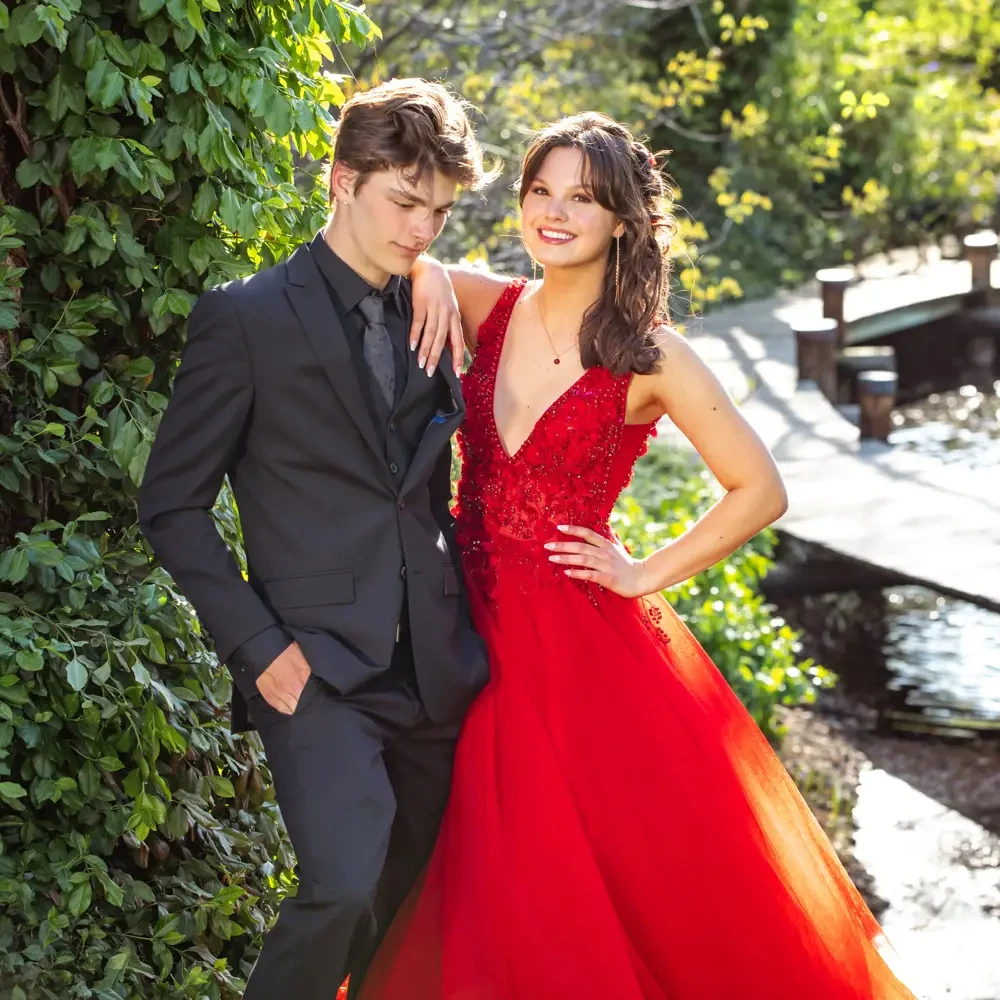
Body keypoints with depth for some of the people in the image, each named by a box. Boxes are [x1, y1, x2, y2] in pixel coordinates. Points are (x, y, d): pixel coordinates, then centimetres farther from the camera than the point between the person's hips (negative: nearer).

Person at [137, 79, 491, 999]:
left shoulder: (430, 319, 11)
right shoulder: (245, 318, -6)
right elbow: (173, 504, -4)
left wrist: (461, 616, 10)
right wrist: (257, 645, -11)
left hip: (437, 670, 6)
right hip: (318, 667, -6)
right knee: (346, 889, -21)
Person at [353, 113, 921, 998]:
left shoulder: (649, 357, -9)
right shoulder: (490, 306, 1)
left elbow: (760, 491, -6)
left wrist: (646, 577, -8)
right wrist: (429, 276, -13)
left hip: (586, 642, -4)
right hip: (480, 626, 4)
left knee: (633, 873, 4)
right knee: (506, 882, 14)